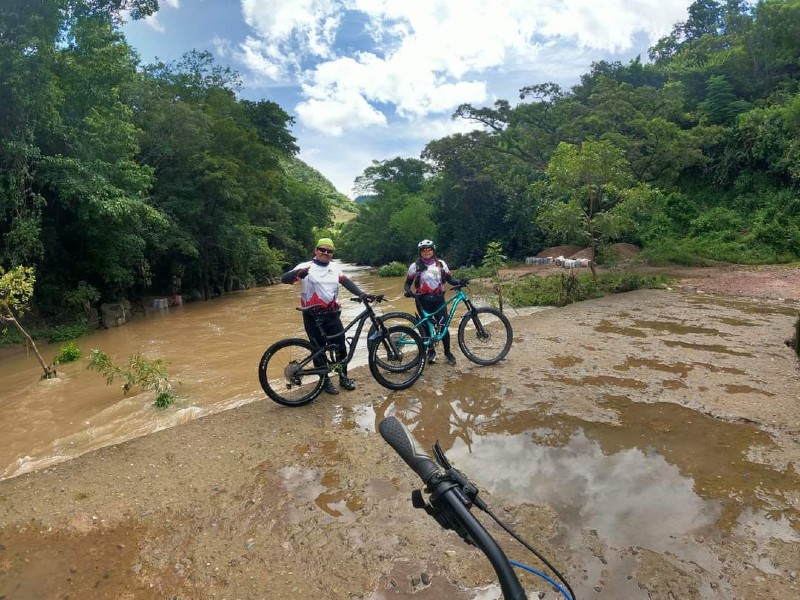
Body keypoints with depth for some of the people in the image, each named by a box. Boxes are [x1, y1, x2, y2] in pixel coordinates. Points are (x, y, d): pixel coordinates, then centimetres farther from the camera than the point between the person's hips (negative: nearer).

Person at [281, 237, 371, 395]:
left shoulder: (335, 269, 10)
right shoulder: (306, 267, -3)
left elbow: (347, 282, -4)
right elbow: (284, 279, -14)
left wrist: (361, 294, -22)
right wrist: (298, 273, -37)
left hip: (332, 315, 4)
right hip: (313, 317, -3)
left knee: (341, 346, 6)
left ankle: (343, 377, 25)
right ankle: (326, 381, 23)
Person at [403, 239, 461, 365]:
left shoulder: (441, 264, 5)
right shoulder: (415, 266, 0)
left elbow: (449, 279, 5)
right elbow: (408, 283, 4)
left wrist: (459, 282, -14)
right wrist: (408, 291, -17)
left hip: (438, 299, 1)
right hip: (423, 300, 0)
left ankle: (447, 352, 14)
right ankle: (431, 351, 25)